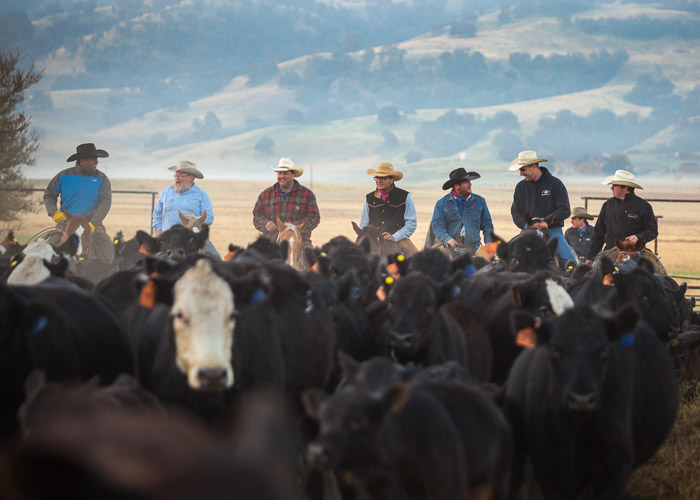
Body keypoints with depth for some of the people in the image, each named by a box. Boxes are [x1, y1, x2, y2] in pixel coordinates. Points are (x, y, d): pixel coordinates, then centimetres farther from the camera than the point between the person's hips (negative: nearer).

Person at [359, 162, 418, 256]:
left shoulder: (405, 197, 3)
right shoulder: (369, 198, 12)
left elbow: (411, 224, 0)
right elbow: (363, 226, 19)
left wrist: (394, 237, -12)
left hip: (398, 240, -2)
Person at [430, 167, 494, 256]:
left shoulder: (480, 201, 14)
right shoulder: (442, 203, 6)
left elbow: (487, 225, 18)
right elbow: (437, 225, -1)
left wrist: (489, 243, 3)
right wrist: (447, 239, -19)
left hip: (473, 248, 2)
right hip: (451, 248, -2)